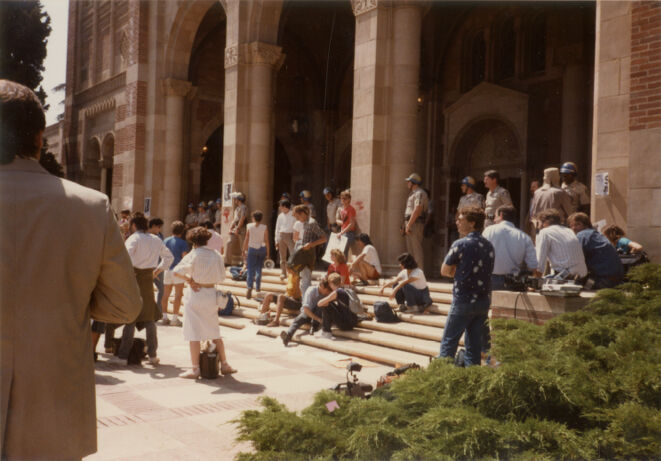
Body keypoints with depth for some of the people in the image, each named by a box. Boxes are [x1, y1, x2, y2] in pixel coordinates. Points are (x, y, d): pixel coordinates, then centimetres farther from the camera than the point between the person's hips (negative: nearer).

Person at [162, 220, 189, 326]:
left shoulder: (165, 241, 9)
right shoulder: (182, 243, -7)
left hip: (167, 270, 5)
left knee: (166, 294, 11)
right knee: (178, 294, -1)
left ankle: (164, 317, 12)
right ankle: (175, 318, -5)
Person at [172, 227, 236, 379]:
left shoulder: (193, 255, -10)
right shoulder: (216, 255, 3)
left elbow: (177, 271, -18)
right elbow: (221, 276, 8)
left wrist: (189, 280, -5)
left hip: (196, 294, -5)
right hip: (212, 293, 5)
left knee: (194, 334, 2)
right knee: (215, 332, 17)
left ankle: (195, 369, 3)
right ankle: (224, 364, 21)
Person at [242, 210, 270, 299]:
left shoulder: (249, 226, -3)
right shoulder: (265, 228, -4)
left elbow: (246, 240, -2)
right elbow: (266, 241, -4)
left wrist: (244, 251, 6)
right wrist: (268, 252, 3)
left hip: (252, 249, -1)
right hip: (262, 249, 1)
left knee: (251, 269, -2)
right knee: (259, 268, 16)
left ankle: (250, 287, -21)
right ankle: (258, 287, 21)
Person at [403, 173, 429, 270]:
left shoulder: (419, 193, -10)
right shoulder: (413, 193, 22)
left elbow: (417, 210, -20)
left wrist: (408, 225, -21)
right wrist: (406, 225, 16)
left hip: (415, 224, -10)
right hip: (410, 223, 10)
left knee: (417, 249, -11)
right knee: (410, 249, 13)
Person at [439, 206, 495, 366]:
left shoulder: (460, 244, -12)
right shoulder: (489, 246, 6)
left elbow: (445, 271, -4)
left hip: (464, 301, -6)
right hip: (484, 301, 6)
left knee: (449, 341, 2)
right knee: (475, 344, 12)